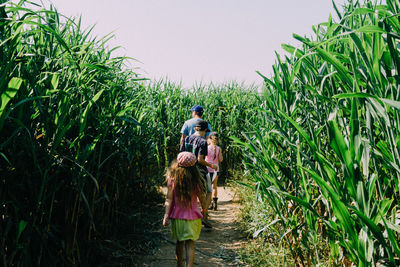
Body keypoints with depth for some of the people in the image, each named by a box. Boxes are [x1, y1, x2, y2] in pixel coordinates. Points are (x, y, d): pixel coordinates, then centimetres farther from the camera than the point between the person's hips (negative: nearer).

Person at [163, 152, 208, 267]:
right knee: (190, 245, 3)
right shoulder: (196, 181, -12)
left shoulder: (172, 180, -9)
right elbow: (201, 198, 0)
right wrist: (204, 209, 19)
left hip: (177, 217, 2)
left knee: (179, 242, 21)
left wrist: (166, 215, -10)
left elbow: (169, 199, -12)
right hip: (192, 217, -2)